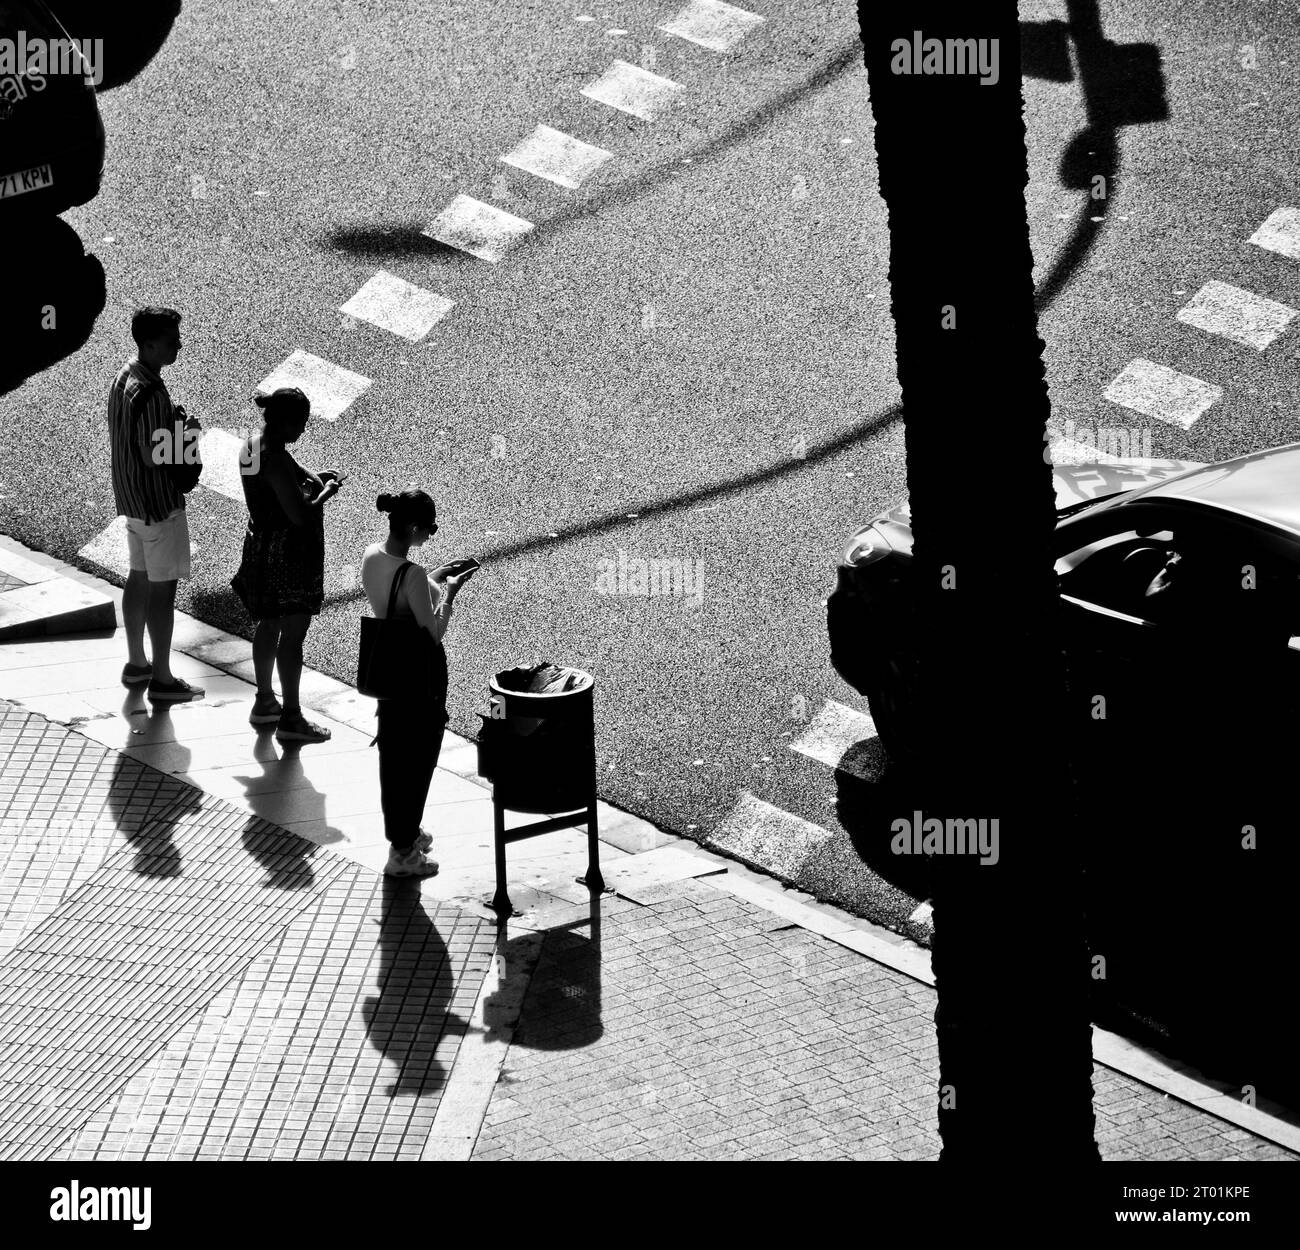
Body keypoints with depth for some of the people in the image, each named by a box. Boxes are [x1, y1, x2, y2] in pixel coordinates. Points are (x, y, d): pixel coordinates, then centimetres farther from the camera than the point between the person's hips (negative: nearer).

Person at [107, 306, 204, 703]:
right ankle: (162, 680, 5)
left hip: (131, 499, 10)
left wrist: (172, 422, 6)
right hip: (158, 503, -10)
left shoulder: (124, 376, 5)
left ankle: (136, 663, 32)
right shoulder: (150, 393, -26)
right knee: (163, 588, -1)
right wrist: (186, 434, -13)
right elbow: (153, 456, -27)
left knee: (139, 577, 20)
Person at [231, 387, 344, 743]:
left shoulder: (251, 444, 2)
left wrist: (311, 478, 3)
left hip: (260, 546, 10)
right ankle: (290, 719, 5)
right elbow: (300, 516, -27)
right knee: (293, 632, -1)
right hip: (286, 553, -10)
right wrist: (326, 491, -10)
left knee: (269, 624, 22)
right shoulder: (276, 460, -26)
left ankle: (265, 701, 34)